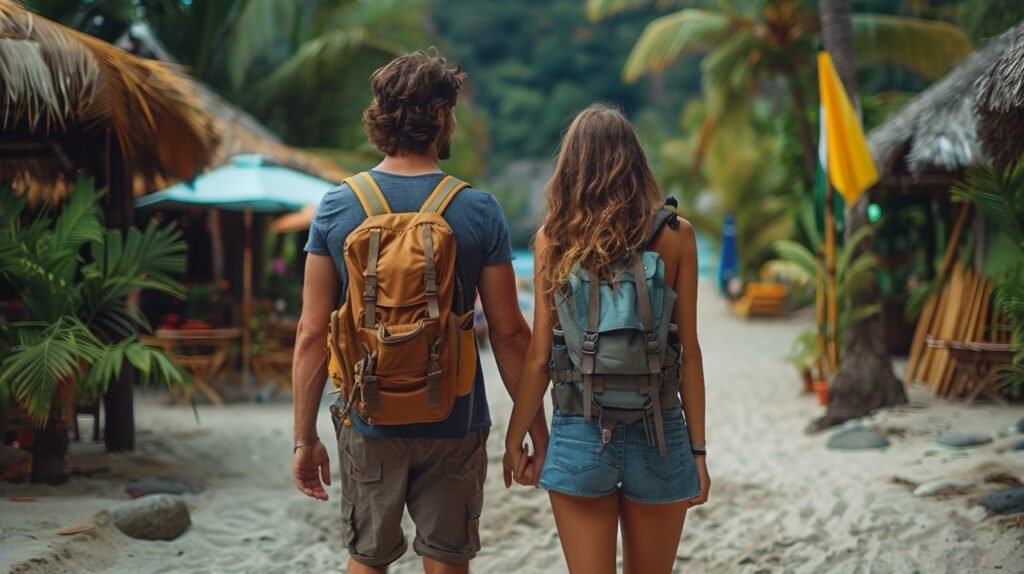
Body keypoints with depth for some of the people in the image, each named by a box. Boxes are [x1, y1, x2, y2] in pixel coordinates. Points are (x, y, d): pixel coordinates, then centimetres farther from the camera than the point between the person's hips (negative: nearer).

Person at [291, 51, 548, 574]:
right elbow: (508, 335, -8)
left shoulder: (335, 209, -6)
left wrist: (305, 438, 2)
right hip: (453, 426, -1)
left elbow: (312, 334, -6)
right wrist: (537, 431, 2)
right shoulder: (479, 213, -10)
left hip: (369, 424, 1)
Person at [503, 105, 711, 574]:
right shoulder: (674, 236, -2)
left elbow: (539, 355, -1)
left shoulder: (553, 239, -1)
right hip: (658, 437, 0)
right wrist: (698, 450, 5)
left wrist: (515, 438, 10)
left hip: (579, 438, 0)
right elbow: (688, 353, -2)